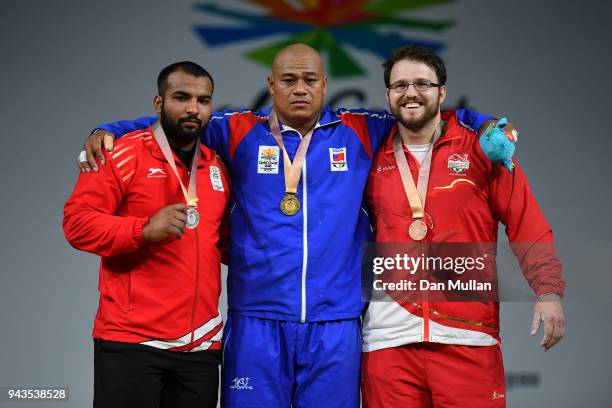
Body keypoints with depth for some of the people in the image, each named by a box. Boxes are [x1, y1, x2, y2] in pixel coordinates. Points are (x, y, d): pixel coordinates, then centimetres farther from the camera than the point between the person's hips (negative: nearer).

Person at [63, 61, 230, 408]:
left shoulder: (217, 167, 15)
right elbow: (77, 222, -10)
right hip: (131, 341, -5)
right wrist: (143, 230, -22)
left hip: (201, 346, 5)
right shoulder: (122, 155, -3)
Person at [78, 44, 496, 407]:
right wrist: (108, 132, 2)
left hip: (335, 325, 1)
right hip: (257, 321, 0)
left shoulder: (361, 133, 8)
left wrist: (487, 127, 3)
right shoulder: (239, 132, 7)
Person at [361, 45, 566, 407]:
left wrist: (548, 290, -8)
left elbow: (527, 224, 2)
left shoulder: (481, 148, 5)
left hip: (468, 336, -2)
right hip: (389, 334, 2)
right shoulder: (374, 159, 11)